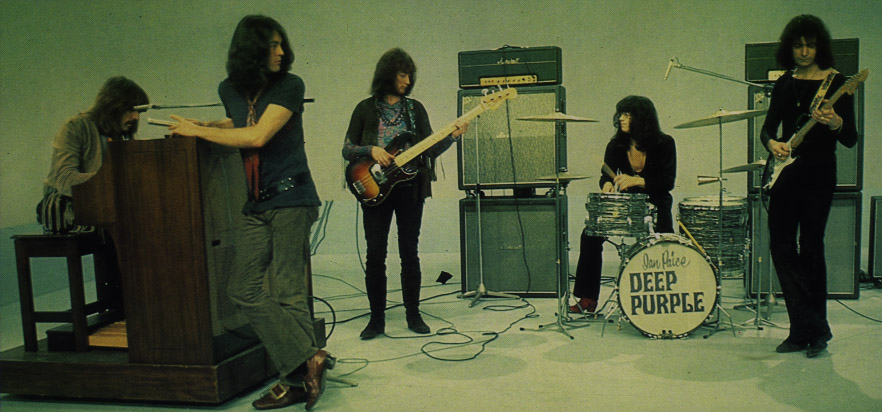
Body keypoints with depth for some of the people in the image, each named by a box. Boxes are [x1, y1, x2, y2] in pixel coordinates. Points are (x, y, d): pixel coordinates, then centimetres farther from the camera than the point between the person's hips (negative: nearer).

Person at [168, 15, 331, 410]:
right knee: (244, 289, 1)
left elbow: (257, 136, -17)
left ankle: (297, 377, 2)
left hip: (290, 198, -7)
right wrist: (206, 124, 15)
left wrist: (197, 131, -7)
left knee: (286, 291, -8)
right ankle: (309, 358, 1)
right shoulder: (229, 89, 11)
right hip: (257, 205, 7)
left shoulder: (289, 85, -7)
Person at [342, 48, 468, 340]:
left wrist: (453, 136, -11)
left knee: (409, 252, 4)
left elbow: (430, 149, 5)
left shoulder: (415, 108, 9)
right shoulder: (366, 108, 5)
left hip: (409, 187, 1)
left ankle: (413, 315, 16)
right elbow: (347, 150, 5)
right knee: (375, 254, -1)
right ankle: (377, 318, 11)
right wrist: (371, 150, -13)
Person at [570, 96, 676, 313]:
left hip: (655, 206, -3)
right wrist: (607, 184, -28)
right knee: (591, 234, -19)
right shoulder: (616, 145, 3)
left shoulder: (664, 144, -7)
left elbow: (667, 181, -14)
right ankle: (588, 298, -12)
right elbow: (607, 174, -2)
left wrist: (637, 181, -30)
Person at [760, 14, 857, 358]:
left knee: (810, 248, -3)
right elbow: (768, 127, 12)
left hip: (818, 173, -5)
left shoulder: (836, 82, -2)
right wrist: (772, 144, -11)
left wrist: (834, 123, -29)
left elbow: (851, 139, -7)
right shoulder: (784, 84, 12)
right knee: (781, 246, -1)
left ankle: (814, 331, 11)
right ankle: (805, 329, 9)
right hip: (785, 172, 5)